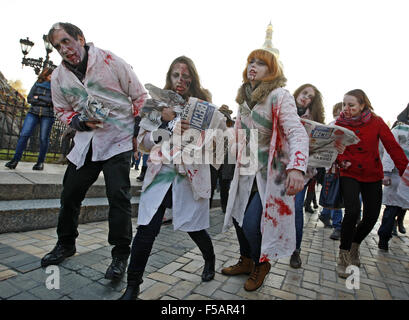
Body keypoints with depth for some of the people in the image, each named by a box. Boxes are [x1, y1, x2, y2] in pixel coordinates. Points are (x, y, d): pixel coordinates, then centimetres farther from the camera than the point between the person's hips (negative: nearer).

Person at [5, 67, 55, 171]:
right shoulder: (37, 84, 13)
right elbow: (29, 98, 8)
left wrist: (39, 98, -6)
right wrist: (46, 102, -5)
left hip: (47, 115, -2)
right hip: (33, 113, 2)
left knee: (44, 138, -1)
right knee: (24, 134, -5)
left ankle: (40, 162, 9)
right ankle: (15, 159, 1)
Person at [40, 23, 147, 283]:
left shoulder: (109, 61, -4)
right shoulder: (59, 77, 9)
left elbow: (140, 96, -1)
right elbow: (62, 111, 17)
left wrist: (137, 130, -4)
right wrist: (81, 122, -6)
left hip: (119, 138, -5)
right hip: (86, 141, 5)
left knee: (118, 195, -12)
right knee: (70, 194, 10)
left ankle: (121, 255, 3)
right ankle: (66, 244, 34)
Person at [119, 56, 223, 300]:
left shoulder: (201, 104, 3)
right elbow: (143, 143, 3)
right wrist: (165, 122, -13)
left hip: (191, 174, -1)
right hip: (160, 172, 2)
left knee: (193, 227, 9)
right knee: (146, 229, -7)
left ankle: (210, 260, 42)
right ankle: (132, 286, 12)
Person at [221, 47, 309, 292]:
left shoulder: (279, 96, -13)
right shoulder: (245, 97, 9)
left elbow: (297, 134, -25)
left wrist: (297, 167, -39)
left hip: (270, 173, -7)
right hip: (247, 172, 7)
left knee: (252, 224, -11)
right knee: (237, 217, 12)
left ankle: (262, 265, 23)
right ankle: (246, 262, 39)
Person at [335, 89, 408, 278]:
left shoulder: (376, 122, -7)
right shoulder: (339, 124, -6)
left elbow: (393, 146, -8)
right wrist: (341, 161, -12)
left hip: (373, 176, 2)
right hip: (349, 174, -1)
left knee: (371, 216, 3)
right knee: (352, 212, -19)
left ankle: (355, 244, 33)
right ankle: (344, 255, 0)